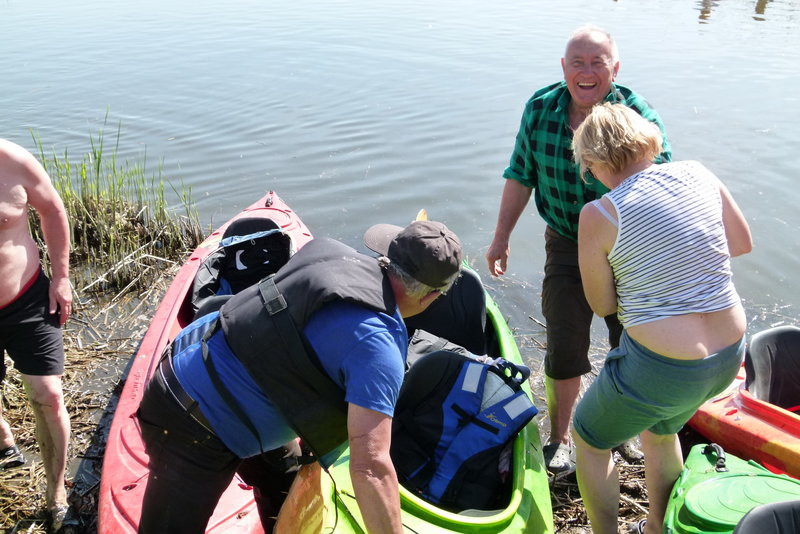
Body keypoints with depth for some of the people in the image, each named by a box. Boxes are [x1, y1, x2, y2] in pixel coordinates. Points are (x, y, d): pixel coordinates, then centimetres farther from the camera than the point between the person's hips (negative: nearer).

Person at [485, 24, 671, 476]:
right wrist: (502, 236, 3)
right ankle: (561, 438, 24)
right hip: (566, 247, 1)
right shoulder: (540, 109, -10)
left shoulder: (640, 120, -19)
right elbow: (521, 176, 1)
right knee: (564, 346, 3)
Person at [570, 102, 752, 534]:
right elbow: (743, 243, 11)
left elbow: (602, 305, -6)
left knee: (589, 439, 23)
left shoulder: (599, 215, -16)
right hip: (729, 356, 7)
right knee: (661, 431, 35)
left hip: (659, 370, -6)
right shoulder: (698, 174, -1)